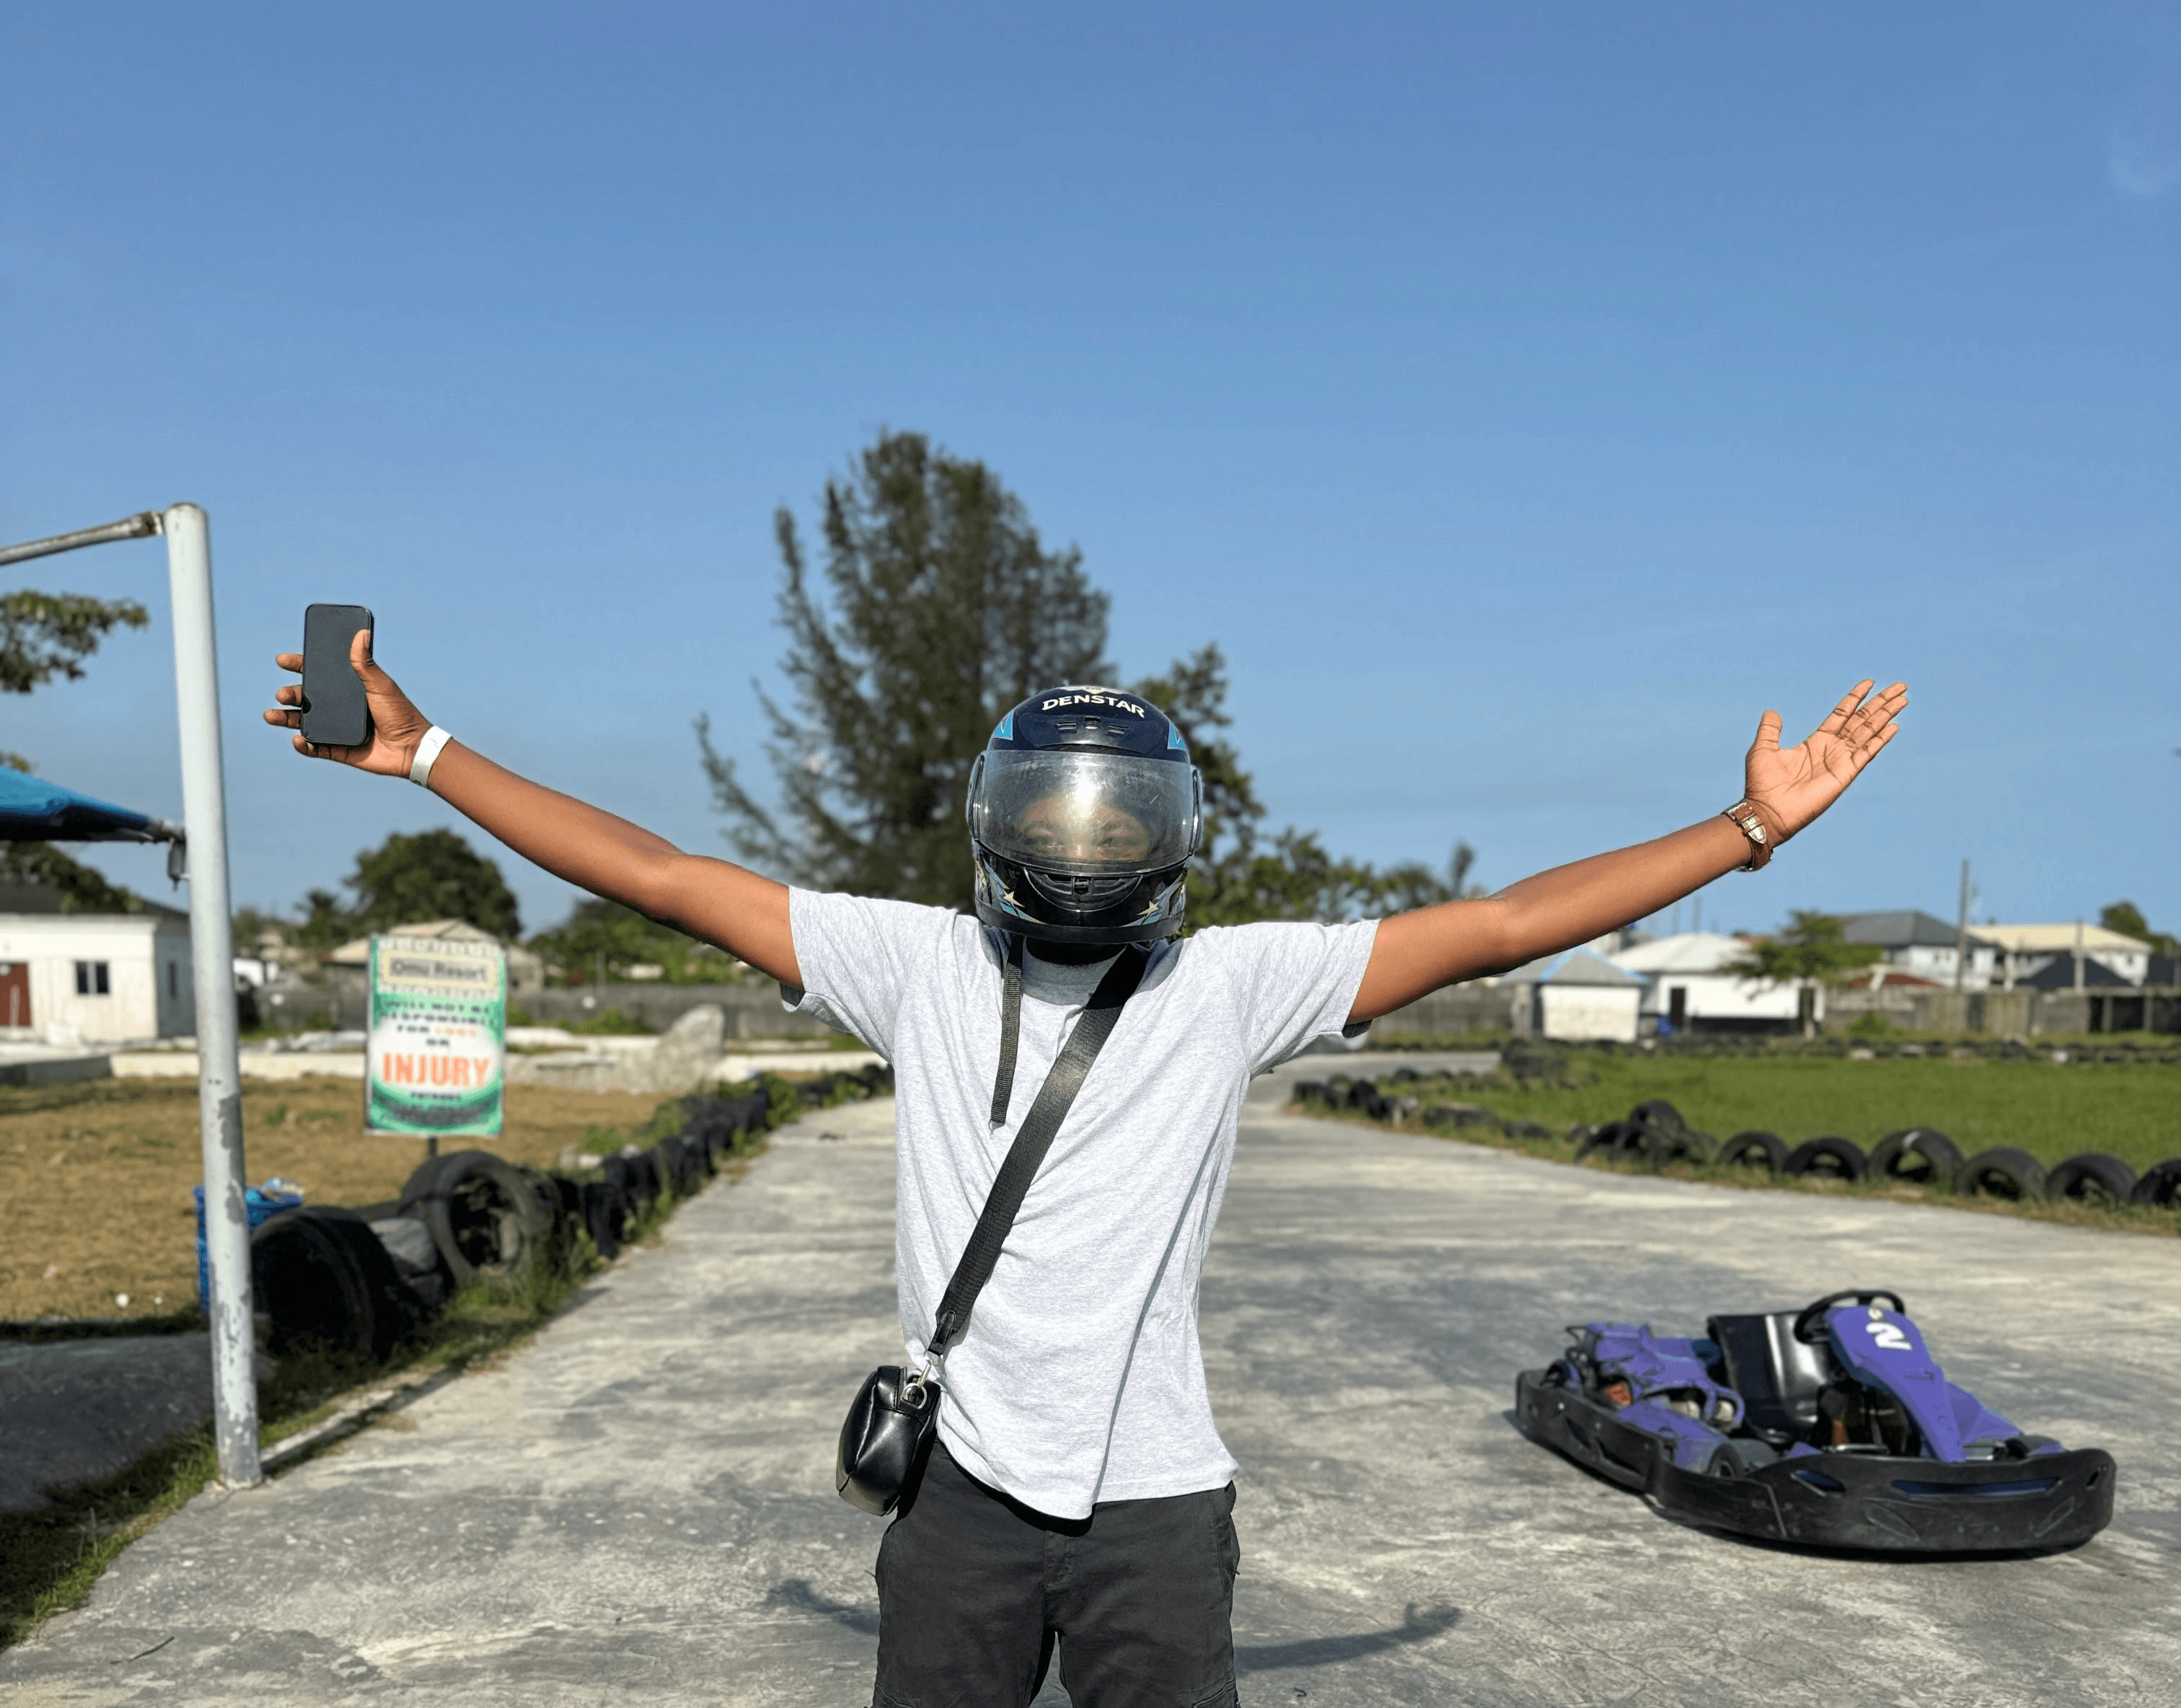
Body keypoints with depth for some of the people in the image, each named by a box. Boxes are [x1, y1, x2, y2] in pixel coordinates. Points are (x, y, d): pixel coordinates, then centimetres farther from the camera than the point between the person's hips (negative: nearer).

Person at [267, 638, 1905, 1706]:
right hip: (966, 1488, 1)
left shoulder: (1231, 985, -5)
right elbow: (667, 877, -2)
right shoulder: (921, 967, -3)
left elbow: (1491, 926, -7)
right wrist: (421, 750, -2)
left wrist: (1752, 828, -9)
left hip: (1156, 1504, -1)